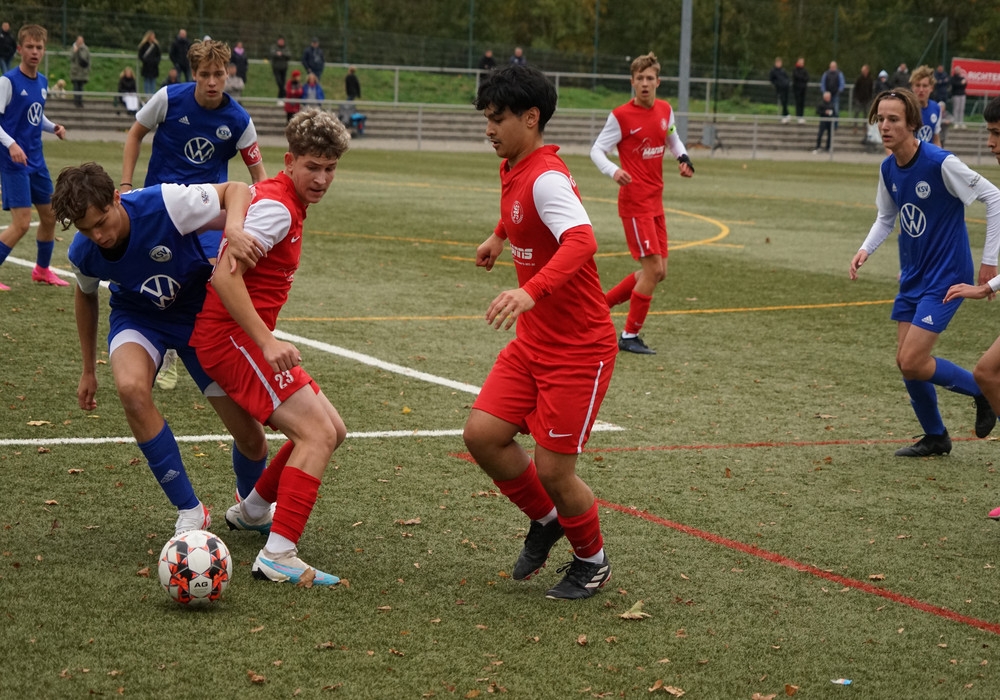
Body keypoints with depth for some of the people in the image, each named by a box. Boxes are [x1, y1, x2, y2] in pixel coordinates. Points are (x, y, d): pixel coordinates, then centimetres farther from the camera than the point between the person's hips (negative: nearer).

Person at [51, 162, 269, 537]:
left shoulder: (165, 204, -32)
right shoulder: (83, 251, -18)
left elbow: (236, 190, -22)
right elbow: (86, 296, 4)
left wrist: (233, 228, -45)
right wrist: (89, 371, 12)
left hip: (200, 312, -1)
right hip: (138, 318, 1)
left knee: (250, 438, -4)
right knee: (131, 388, -35)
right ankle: (190, 512, -19)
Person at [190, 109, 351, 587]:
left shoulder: (271, 196, 14)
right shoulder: (277, 207, -17)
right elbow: (224, 275, -26)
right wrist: (268, 342, -31)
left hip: (244, 338, 10)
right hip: (231, 337, -10)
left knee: (332, 431, 15)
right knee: (317, 433, -20)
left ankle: (250, 510, 32)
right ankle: (277, 557, -26)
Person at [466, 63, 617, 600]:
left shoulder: (546, 177, -23)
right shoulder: (513, 171, 6)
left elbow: (581, 241, -41)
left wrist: (532, 291, -55)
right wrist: (499, 236, 42)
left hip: (579, 349, -8)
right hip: (533, 342, 8)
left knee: (553, 470, -5)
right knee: (482, 435, -2)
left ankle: (592, 561, 23)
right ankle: (545, 520, 23)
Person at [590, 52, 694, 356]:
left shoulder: (665, 110, 7)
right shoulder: (621, 116, -11)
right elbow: (597, 150, -8)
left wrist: (683, 158, 4)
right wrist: (613, 171, -28)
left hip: (655, 202, 7)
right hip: (635, 202, -7)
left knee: (658, 271, 9)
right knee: (653, 269, -11)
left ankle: (600, 304, 24)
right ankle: (630, 336, 2)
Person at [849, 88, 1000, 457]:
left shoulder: (940, 163, -21)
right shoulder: (888, 169, 1)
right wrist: (866, 249, -3)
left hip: (946, 277, -7)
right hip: (912, 276, 7)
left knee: (913, 362, -14)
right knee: (905, 361, 6)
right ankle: (935, 437, 26)